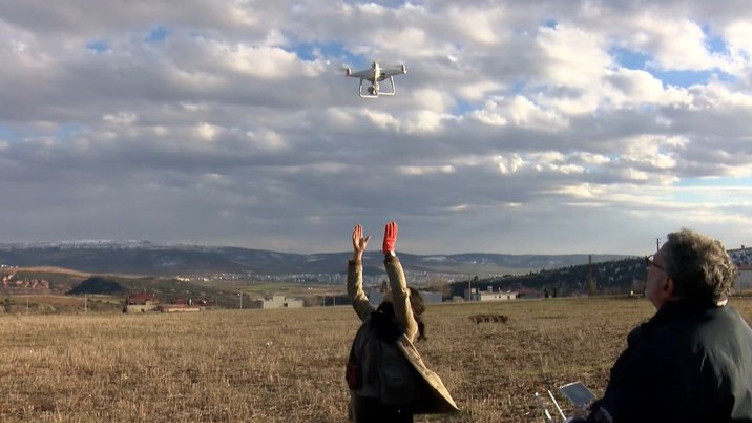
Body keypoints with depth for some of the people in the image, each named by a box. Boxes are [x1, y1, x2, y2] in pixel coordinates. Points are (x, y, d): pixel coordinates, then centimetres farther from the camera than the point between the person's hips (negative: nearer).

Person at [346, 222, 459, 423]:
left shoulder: (406, 325, -5)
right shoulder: (371, 319, 14)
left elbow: (400, 291, -20)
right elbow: (355, 293, 14)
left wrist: (389, 253, -22)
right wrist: (357, 255, 5)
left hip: (395, 406, -6)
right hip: (366, 403, 7)